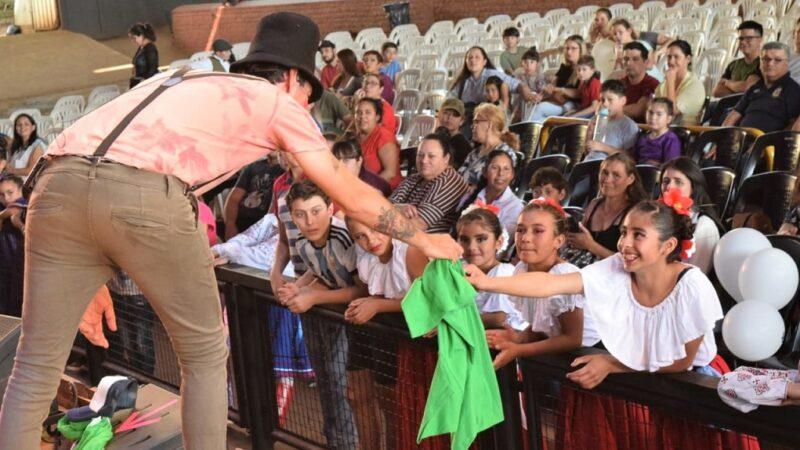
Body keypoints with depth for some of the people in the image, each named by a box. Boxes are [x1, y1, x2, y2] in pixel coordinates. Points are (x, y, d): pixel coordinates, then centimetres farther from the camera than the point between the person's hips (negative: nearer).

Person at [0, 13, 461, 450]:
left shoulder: (176, 82, 38)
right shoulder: (278, 101, 22)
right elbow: (352, 195, 24)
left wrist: (89, 281, 33)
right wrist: (423, 239, 38)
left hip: (58, 181, 6)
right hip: (146, 196, -5)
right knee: (205, 354, 17)